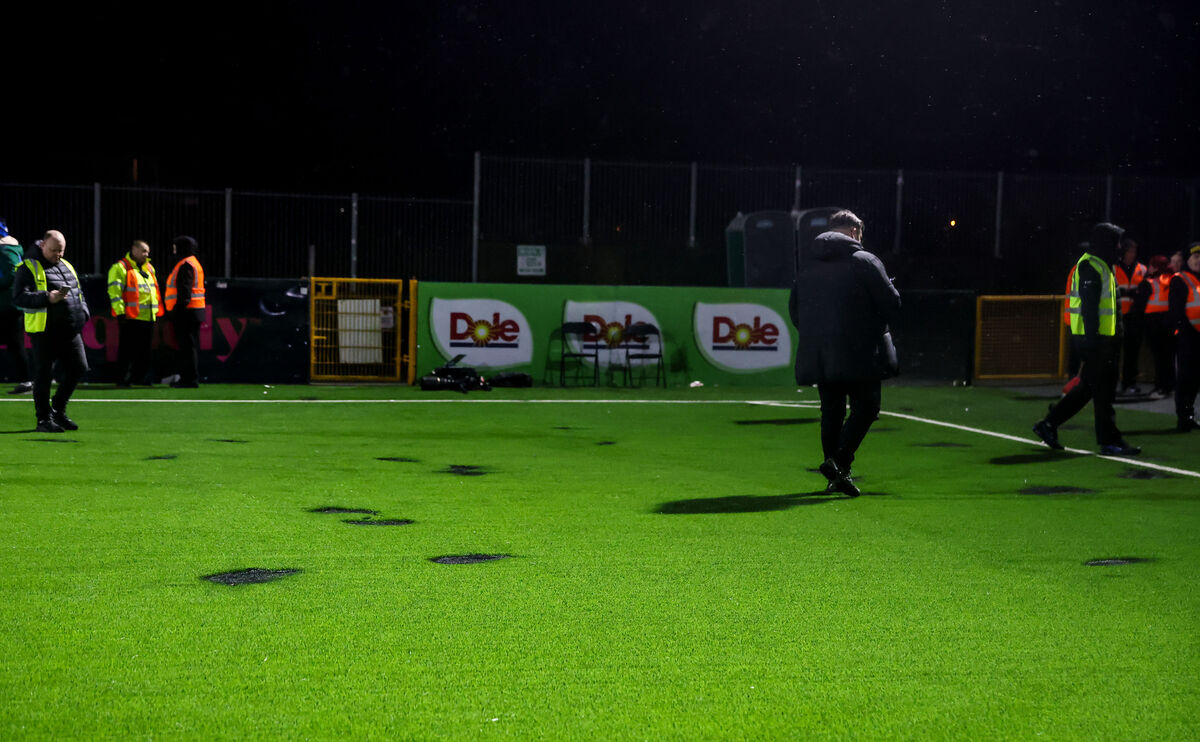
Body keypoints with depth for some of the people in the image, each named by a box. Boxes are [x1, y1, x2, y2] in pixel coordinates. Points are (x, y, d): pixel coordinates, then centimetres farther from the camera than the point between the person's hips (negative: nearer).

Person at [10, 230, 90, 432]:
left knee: (79, 368, 6)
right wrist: (47, 298, -25)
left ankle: (58, 409, 22)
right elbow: (19, 297, -14)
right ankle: (44, 419, 8)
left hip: (70, 331, 7)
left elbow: (79, 293, 28)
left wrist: (83, 313, 10)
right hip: (44, 332, -7)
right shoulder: (29, 268, -4)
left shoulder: (66, 266, 19)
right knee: (43, 374, -1)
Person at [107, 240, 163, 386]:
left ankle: (141, 377, 17)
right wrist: (120, 312, -17)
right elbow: (114, 291, -11)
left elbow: (154, 290, 28)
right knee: (127, 348, -4)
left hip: (148, 318, 7)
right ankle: (122, 379, 0)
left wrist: (157, 311, 23)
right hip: (131, 317, -7)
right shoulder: (120, 268, -4)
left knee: (144, 349, 9)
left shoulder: (149, 268, 21)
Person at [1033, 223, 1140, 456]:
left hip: (1099, 338, 11)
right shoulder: (1090, 266, -13)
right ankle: (1109, 441, -1)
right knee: (1102, 389, -5)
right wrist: (1092, 337, -24)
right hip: (1094, 339, -11)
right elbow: (1089, 305, -20)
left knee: (1088, 387, 13)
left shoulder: (1100, 265, 20)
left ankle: (1048, 425, 17)